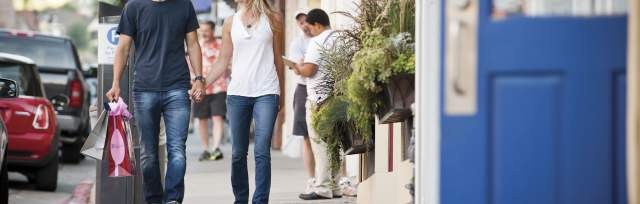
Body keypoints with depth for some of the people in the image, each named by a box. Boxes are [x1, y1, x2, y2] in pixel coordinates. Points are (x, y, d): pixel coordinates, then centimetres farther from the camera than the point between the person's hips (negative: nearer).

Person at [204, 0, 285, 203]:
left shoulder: (272, 19, 6)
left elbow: (278, 59, 11)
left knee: (262, 152, -10)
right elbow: (223, 62, 10)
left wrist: (281, 95, 12)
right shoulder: (231, 22, 10)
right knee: (238, 153, 5)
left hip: (266, 93, -2)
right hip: (237, 93, 2)